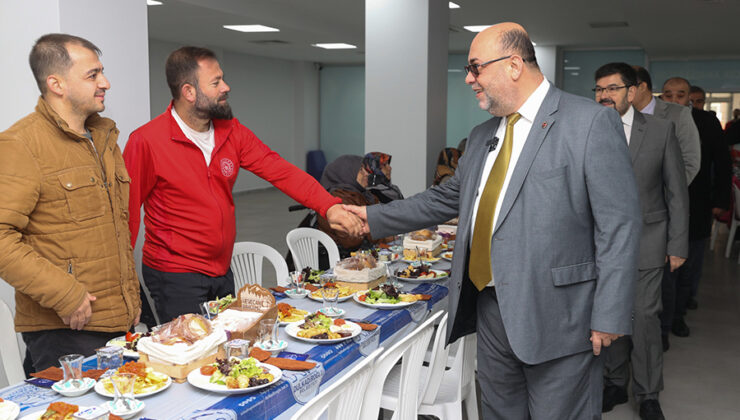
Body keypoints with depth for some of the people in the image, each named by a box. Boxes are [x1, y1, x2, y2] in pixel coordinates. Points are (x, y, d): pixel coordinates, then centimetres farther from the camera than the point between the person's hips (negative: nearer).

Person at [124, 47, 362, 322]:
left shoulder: (232, 132, 1)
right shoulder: (146, 141, -14)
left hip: (222, 272, 6)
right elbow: (127, 210, -10)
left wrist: (329, 206, -17)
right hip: (175, 278, -6)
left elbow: (280, 171, -4)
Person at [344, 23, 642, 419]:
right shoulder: (482, 135, 13)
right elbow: (447, 198, 22)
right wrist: (375, 218, 17)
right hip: (492, 308, 7)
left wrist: (609, 318, -15)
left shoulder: (592, 122, -10)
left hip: (557, 316, -7)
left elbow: (618, 226, -12)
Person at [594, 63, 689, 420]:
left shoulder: (661, 130, -1)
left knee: (643, 317, -2)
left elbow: (677, 192, 2)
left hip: (645, 241, -1)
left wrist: (678, 245, -1)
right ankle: (615, 383, 28)